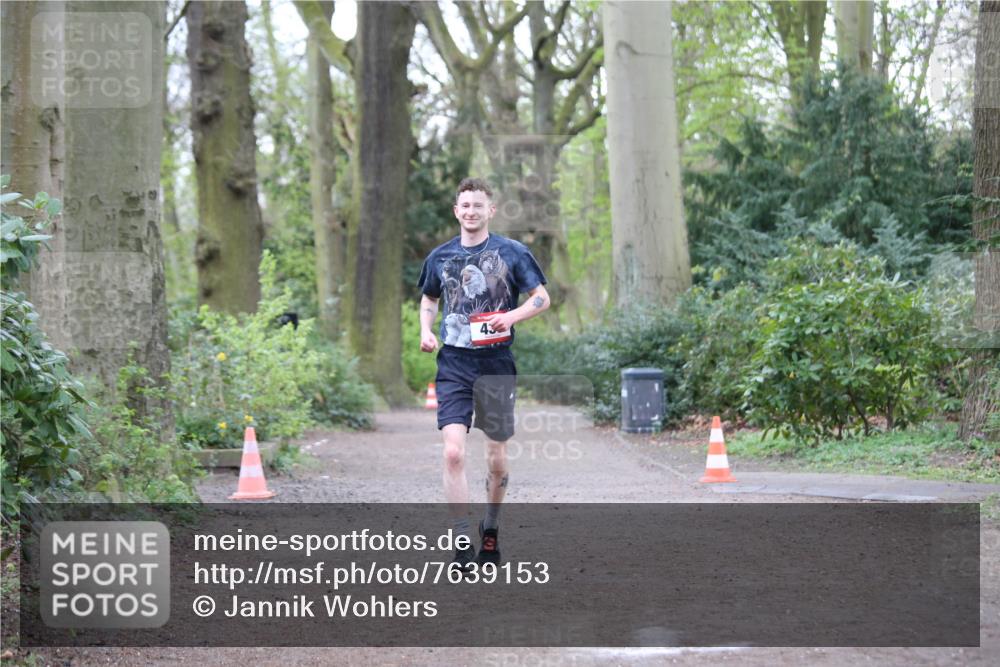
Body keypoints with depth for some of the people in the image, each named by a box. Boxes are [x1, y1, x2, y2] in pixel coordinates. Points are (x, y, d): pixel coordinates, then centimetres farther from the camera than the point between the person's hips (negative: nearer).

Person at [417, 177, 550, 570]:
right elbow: (429, 298, 25)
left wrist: (512, 316, -14)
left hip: (496, 365, -1)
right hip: (453, 365, 1)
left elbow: (542, 298, 4)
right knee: (453, 452, -15)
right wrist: (426, 330, 5)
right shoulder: (440, 257, 8)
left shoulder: (512, 253, 0)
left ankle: (491, 529, 31)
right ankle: (462, 544, -11)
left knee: (497, 458, 8)